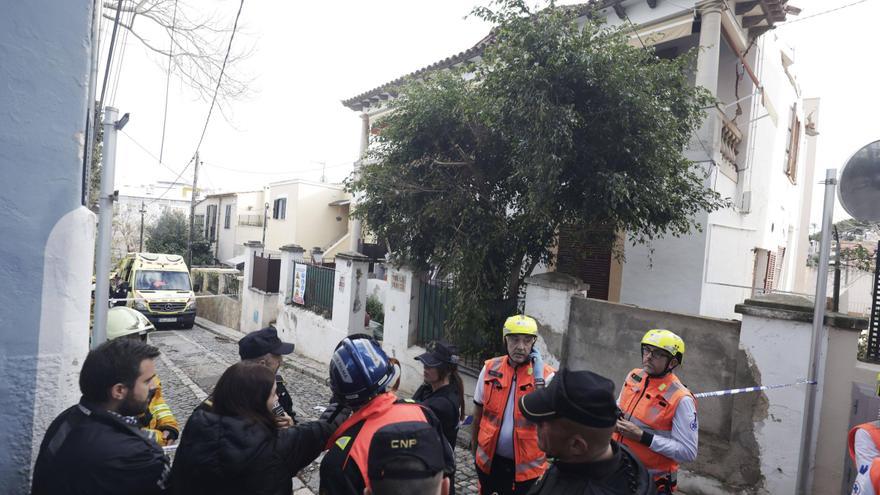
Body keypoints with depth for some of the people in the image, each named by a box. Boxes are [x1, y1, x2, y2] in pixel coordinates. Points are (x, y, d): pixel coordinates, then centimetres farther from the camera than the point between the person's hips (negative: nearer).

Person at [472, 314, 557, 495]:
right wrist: (474, 442, 14)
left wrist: (538, 377, -25)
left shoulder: (546, 375, -11)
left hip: (526, 466, -2)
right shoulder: (490, 368, -4)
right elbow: (479, 409, 7)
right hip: (489, 459, 3)